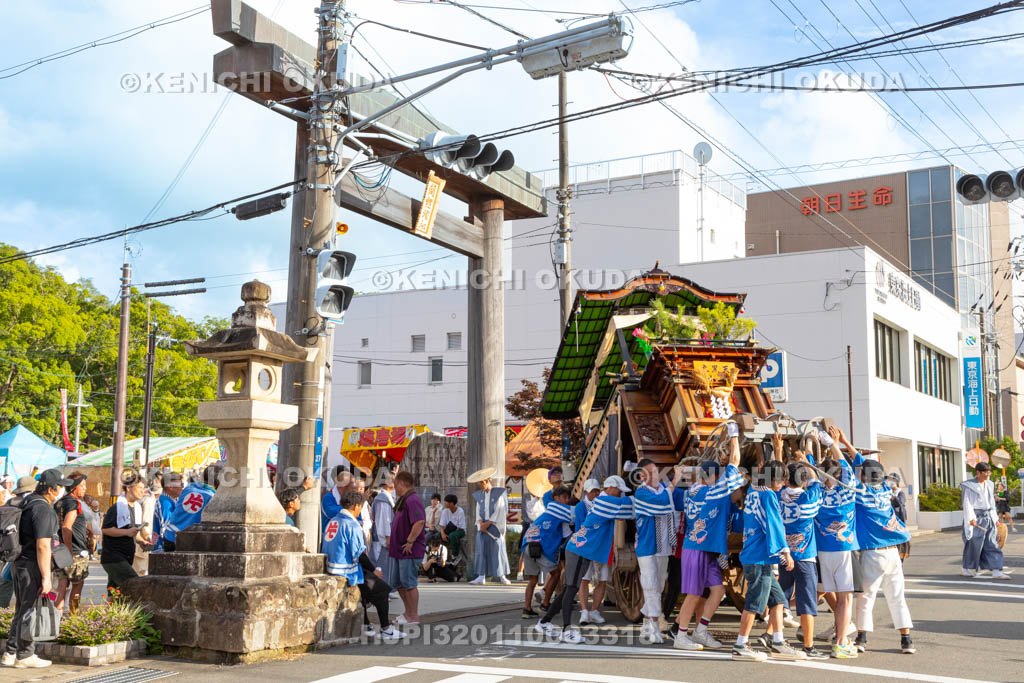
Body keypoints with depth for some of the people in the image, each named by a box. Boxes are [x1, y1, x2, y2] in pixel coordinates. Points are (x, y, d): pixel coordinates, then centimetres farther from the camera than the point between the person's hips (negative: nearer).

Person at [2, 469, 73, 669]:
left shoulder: (27, 502, 12)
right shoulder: (43, 509, -19)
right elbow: (42, 546, -23)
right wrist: (46, 577, -21)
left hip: (20, 562, 10)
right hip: (32, 566, -10)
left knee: (22, 610, 17)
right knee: (30, 612, 0)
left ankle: (11, 653, 22)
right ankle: (25, 656, 7)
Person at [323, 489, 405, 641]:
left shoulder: (332, 521, 10)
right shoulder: (352, 524, -17)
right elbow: (359, 555, -19)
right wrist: (374, 570, -4)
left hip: (331, 569, 9)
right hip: (346, 571, -9)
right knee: (381, 589, 1)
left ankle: (365, 625, 28)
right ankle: (386, 629, 6)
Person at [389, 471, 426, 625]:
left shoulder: (412, 500, -18)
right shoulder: (403, 500, 17)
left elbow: (419, 522, -31)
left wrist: (410, 541, -25)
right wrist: (392, 539, 20)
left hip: (411, 551, -11)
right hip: (400, 550, 11)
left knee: (409, 583, -5)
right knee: (399, 583, 17)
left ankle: (414, 617, 3)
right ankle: (408, 612, 28)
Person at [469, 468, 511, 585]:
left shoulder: (499, 493, -3)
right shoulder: (479, 495, 11)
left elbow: (499, 511, -8)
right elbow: (478, 512, 7)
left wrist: (488, 523, -11)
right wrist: (481, 523, -10)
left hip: (495, 526, -4)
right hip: (483, 526, 4)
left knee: (498, 549, -3)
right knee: (482, 550, -2)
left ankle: (502, 576, 6)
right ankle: (481, 577, -2)